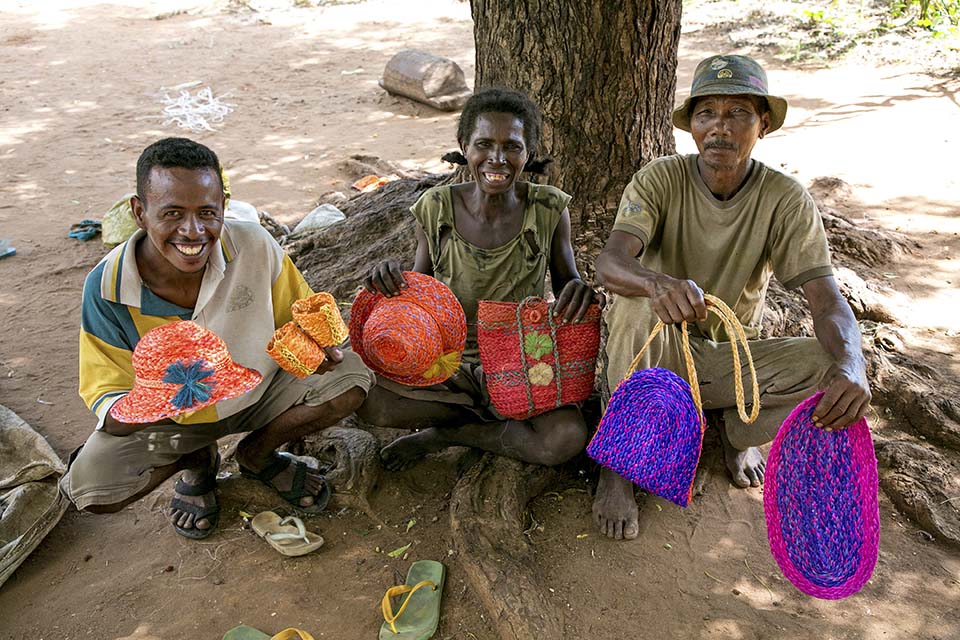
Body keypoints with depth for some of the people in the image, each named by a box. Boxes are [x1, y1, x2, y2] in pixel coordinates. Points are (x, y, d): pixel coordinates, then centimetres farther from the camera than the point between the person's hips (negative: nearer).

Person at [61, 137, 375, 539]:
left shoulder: (253, 245, -22)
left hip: (259, 391, 1)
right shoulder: (107, 288, -24)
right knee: (88, 486, -23)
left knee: (351, 377, -21)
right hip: (174, 416, -1)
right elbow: (107, 403, -18)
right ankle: (197, 463, 10)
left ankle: (257, 453, 7)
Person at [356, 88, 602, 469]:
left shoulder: (548, 209, -10)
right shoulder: (437, 208, -8)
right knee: (370, 400, -25)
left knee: (567, 438, -29)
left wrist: (578, 291, -22)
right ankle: (503, 421, -3)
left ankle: (441, 434, -4)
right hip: (449, 362, 1)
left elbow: (566, 281, 3)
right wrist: (391, 279, -21)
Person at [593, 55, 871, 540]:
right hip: (655, 353, -1)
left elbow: (828, 302, -19)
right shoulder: (661, 179, -14)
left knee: (833, 369, -25)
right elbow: (609, 263, -31)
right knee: (637, 303, -35)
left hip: (729, 356, 2)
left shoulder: (786, 200, -11)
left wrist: (851, 365, -42)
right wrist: (656, 282, -56)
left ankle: (738, 430, 6)